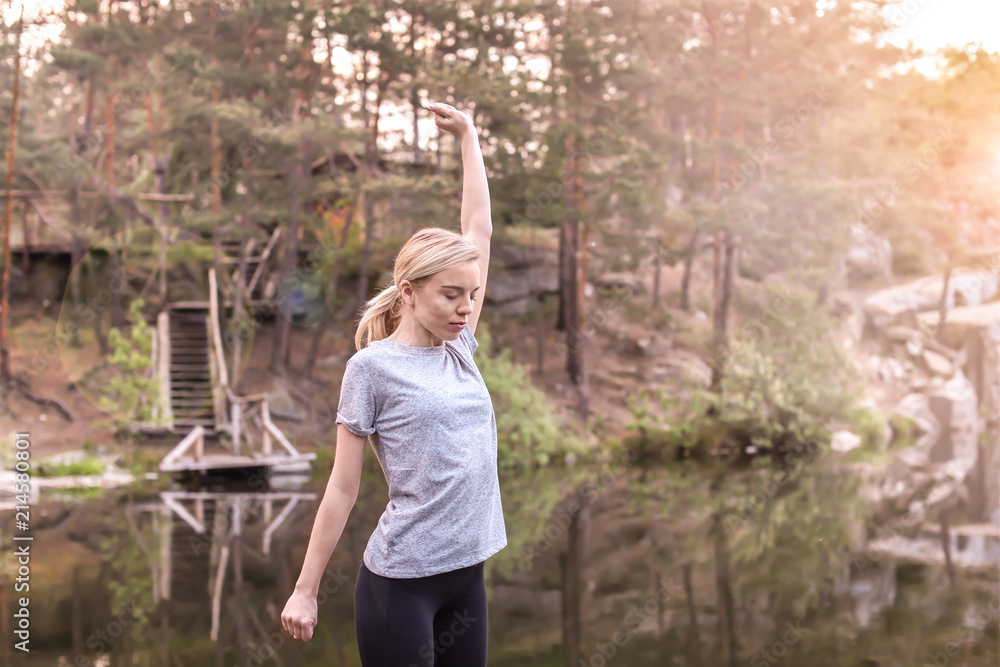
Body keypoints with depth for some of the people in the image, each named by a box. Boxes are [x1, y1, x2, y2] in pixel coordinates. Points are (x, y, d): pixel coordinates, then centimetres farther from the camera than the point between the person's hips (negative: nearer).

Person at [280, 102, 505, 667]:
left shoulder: (460, 349, 8)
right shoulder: (373, 367, -7)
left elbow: (480, 232, 13)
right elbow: (344, 487, -4)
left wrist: (468, 135, 18)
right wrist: (306, 591, -4)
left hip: (466, 575, 6)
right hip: (400, 581, -6)